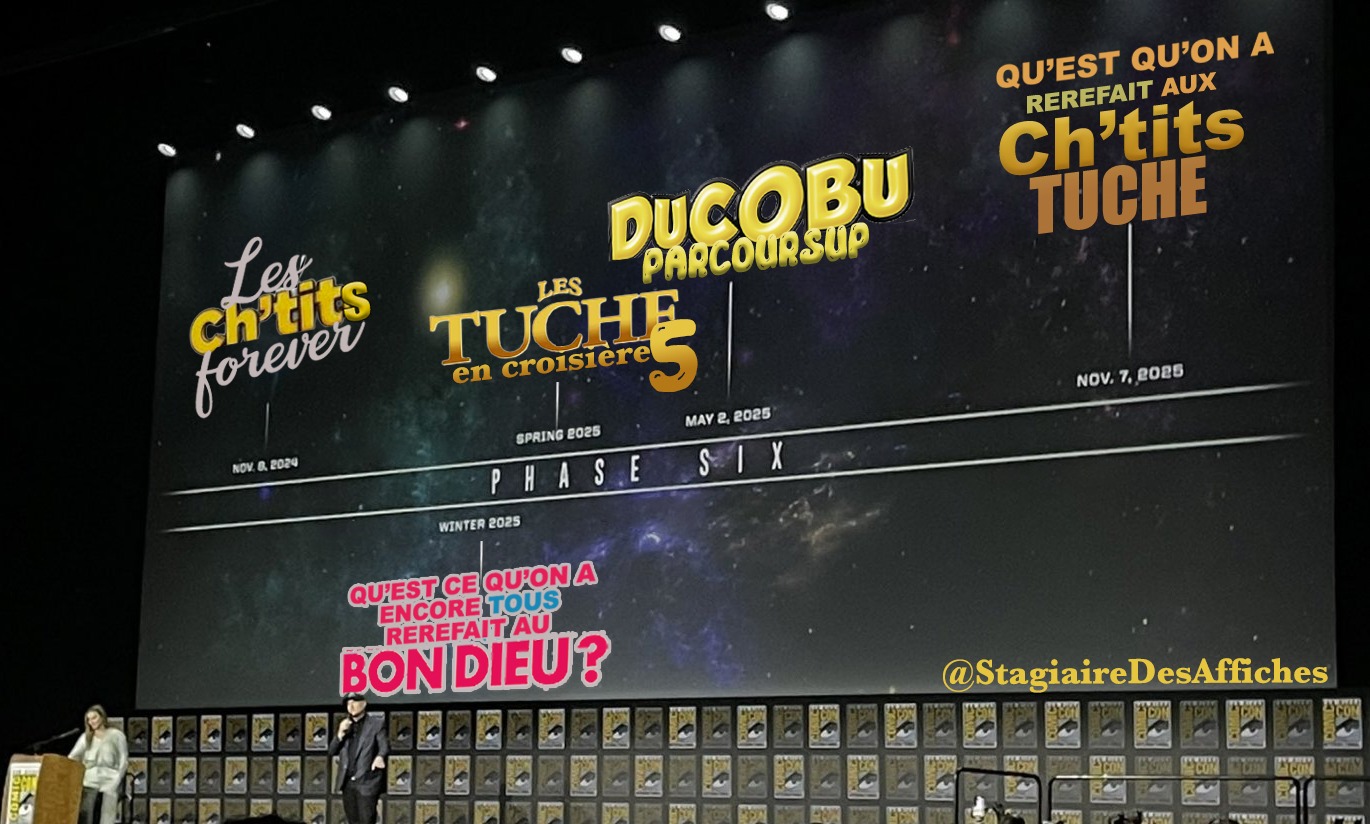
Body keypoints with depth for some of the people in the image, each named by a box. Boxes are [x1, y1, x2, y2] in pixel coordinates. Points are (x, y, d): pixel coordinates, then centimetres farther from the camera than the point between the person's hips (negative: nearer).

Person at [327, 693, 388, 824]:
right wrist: (340, 734, -7)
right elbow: (331, 751, 11)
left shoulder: (377, 723, 0)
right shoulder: (344, 725, 15)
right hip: (348, 782, 5)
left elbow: (384, 745, -12)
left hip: (367, 782, -5)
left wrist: (380, 757, -35)